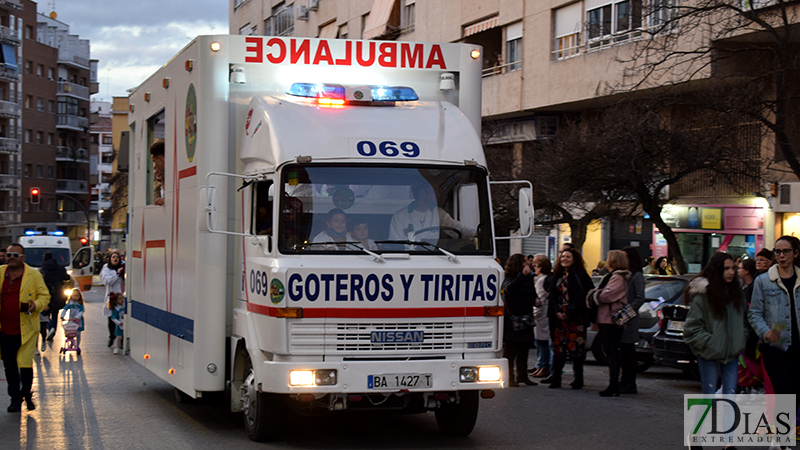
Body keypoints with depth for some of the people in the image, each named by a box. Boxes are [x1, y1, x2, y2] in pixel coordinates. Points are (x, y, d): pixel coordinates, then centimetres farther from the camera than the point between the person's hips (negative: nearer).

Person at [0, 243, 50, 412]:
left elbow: (45, 296, 2)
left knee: (25, 364, -5)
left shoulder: (34, 275, -1)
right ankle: (15, 398, 21)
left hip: (26, 328, -3)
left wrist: (35, 305, -19)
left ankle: (26, 393, 19)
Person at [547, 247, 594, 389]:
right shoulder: (556, 276, 14)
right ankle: (555, 379, 6)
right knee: (558, 347, 3)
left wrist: (569, 312, -13)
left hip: (575, 317, -4)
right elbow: (552, 296, 11)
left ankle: (578, 380, 3)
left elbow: (582, 297, -8)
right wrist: (557, 312, -4)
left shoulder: (579, 276, -2)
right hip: (559, 317, 5)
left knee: (576, 347, -3)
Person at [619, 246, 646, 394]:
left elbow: (640, 299, -13)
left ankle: (630, 385, -2)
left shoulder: (637, 276, -6)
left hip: (629, 320, -7)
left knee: (629, 351, -5)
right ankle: (625, 381, 16)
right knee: (624, 350, 10)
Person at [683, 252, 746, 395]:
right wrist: (709, 344, -15)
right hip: (709, 355, -5)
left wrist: (741, 343, 7)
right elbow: (692, 327, -11)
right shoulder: (702, 294, -11)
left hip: (731, 354, 5)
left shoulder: (736, 292, 9)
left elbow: (743, 320, 20)